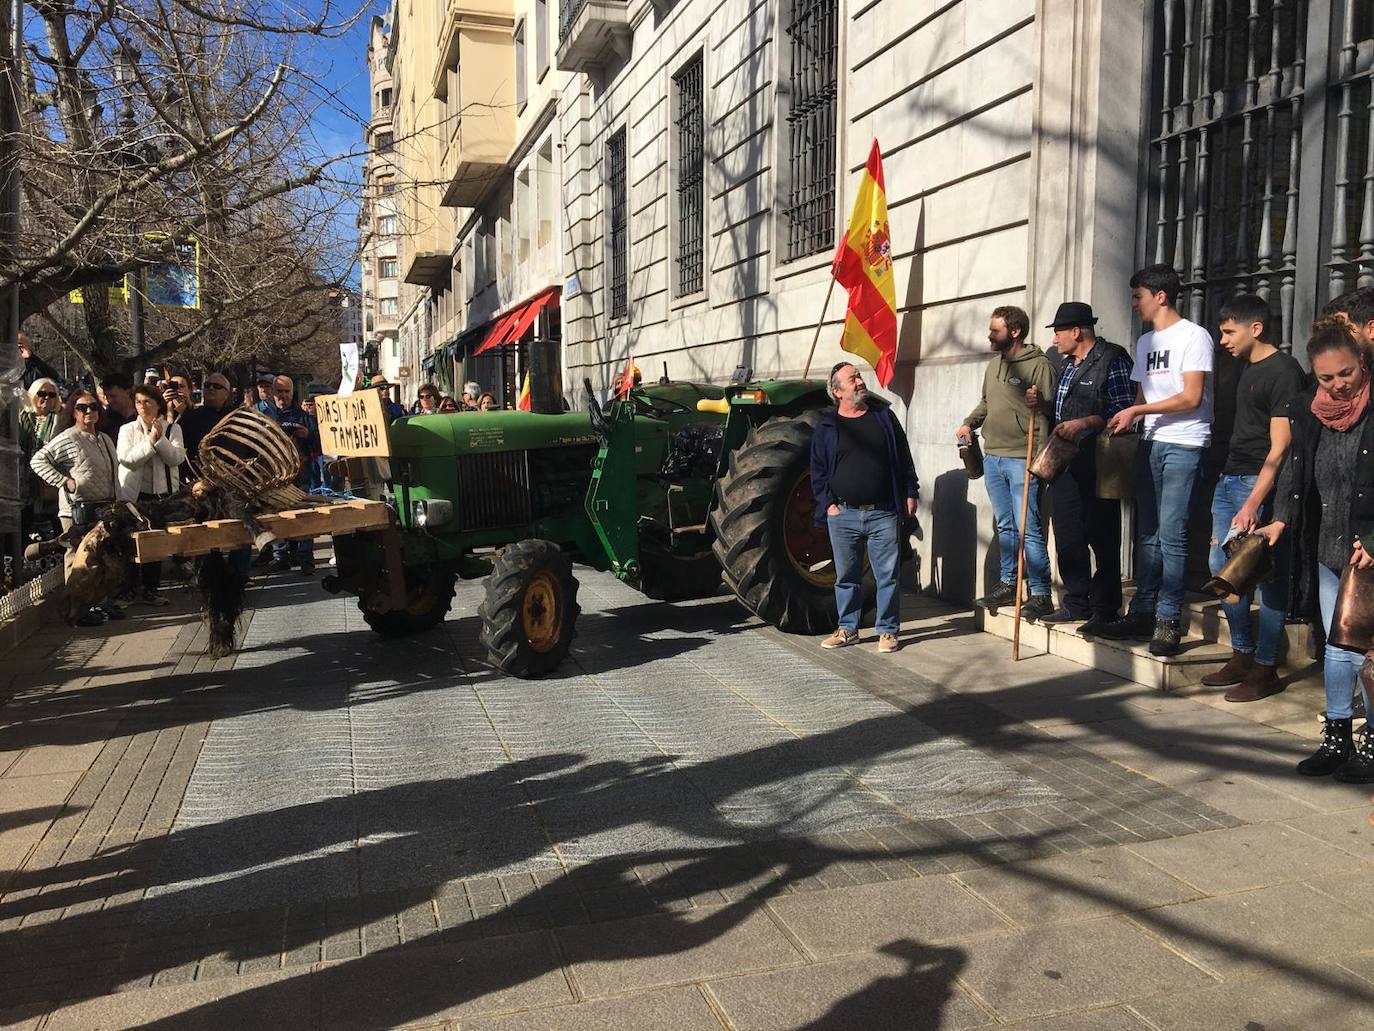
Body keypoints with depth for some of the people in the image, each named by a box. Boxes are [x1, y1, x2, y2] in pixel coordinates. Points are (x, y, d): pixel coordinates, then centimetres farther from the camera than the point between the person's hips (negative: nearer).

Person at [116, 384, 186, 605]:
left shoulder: (172, 429, 6)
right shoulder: (127, 429, 3)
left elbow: (177, 458, -7)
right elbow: (126, 459, -10)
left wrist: (160, 439, -18)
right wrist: (150, 441, -18)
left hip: (163, 494, 2)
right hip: (134, 494, -1)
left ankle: (150, 589, 16)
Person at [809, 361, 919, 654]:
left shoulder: (883, 416, 6)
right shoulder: (827, 426, 4)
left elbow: (903, 458, 10)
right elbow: (818, 470, 7)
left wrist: (910, 493, 5)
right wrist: (828, 503, -2)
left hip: (883, 514, 0)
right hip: (843, 515, 0)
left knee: (887, 575, 3)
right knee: (846, 576, 9)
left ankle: (887, 630, 15)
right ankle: (847, 629, 23)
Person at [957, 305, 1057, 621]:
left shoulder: (1037, 365, -9)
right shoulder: (994, 365, 15)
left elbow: (1046, 413, -14)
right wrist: (969, 423, 10)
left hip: (1021, 460, -8)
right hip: (992, 457, 8)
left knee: (1028, 529, -7)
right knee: (1005, 526, 15)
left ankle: (1041, 595, -1)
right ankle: (1007, 585, 24)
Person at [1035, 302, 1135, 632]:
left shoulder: (1111, 359, -7)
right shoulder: (1066, 364, 19)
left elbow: (1123, 410, -13)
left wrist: (1085, 423, -22)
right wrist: (1043, 402, 8)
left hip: (1097, 465, -8)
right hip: (1065, 463, 8)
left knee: (1102, 537, -1)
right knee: (1068, 535, 11)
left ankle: (1105, 610, 7)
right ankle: (1077, 604, 21)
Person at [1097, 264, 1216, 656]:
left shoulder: (1194, 336, -5)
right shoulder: (1145, 341, 18)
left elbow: (1192, 398, -13)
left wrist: (1137, 411, -14)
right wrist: (1123, 419, 1)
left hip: (1184, 445, -7)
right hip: (1150, 443, 7)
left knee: (1171, 535, -9)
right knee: (1147, 534, 8)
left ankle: (1169, 620, -3)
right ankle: (1142, 613, 13)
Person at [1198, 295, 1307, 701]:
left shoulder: (1284, 372, -12)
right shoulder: (1247, 366, 15)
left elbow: (1279, 449, -18)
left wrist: (1252, 504, -24)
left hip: (1259, 483, -9)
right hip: (1229, 479, 9)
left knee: (1265, 574, -2)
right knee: (1221, 566, 11)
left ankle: (1266, 669, 6)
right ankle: (1242, 656, 23)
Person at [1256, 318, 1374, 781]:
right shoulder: (1306, 410, 4)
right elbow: (1294, 470, 13)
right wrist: (1282, 518, 0)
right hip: (1327, 550, 6)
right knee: (1336, 648, 14)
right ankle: (1337, 739, 26)